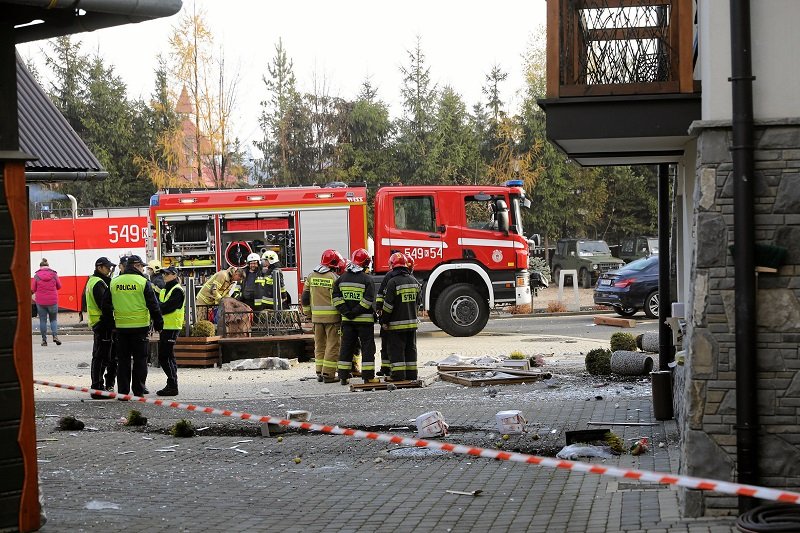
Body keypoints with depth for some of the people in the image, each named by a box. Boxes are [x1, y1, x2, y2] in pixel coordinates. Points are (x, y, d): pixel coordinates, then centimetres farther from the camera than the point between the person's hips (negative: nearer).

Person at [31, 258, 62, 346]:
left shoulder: (36, 276, -5)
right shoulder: (54, 274, -3)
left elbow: (32, 289, -2)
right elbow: (59, 286, 6)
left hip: (40, 302, -1)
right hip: (53, 301, 1)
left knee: (42, 320, 7)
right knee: (53, 319, 12)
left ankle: (44, 339, 7)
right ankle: (55, 335, -6)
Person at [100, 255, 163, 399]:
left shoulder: (114, 283, 7)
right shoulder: (143, 282, -6)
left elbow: (106, 306, 11)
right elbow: (153, 305, -6)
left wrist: (109, 324, 18)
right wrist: (158, 323, 2)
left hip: (121, 327, 4)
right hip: (140, 326, -4)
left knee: (123, 360, 9)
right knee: (140, 359, 4)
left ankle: (122, 391, 8)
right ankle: (139, 391, 4)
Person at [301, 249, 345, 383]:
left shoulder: (311, 276, 8)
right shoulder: (334, 278, -10)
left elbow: (305, 298, 11)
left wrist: (308, 313, 19)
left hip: (316, 316, 6)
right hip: (332, 316, -5)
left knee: (320, 345, 15)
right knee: (333, 345, 0)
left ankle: (320, 372, 17)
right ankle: (328, 374, -2)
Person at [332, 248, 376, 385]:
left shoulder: (342, 278, 6)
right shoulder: (367, 279, -8)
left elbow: (336, 297, 0)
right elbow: (369, 300, -16)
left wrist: (346, 312, -3)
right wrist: (356, 312, -11)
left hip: (347, 319, 4)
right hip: (365, 319, -4)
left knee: (346, 347, 9)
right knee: (367, 347, 2)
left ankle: (343, 376, 10)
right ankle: (368, 376, 0)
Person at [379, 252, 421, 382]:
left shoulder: (393, 282, -15)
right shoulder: (414, 281, 6)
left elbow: (388, 304, -15)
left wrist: (384, 321, -7)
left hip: (397, 323, -6)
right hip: (412, 321, 6)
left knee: (396, 348, -1)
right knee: (410, 348, 12)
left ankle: (398, 374, -3)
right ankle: (411, 373, 15)